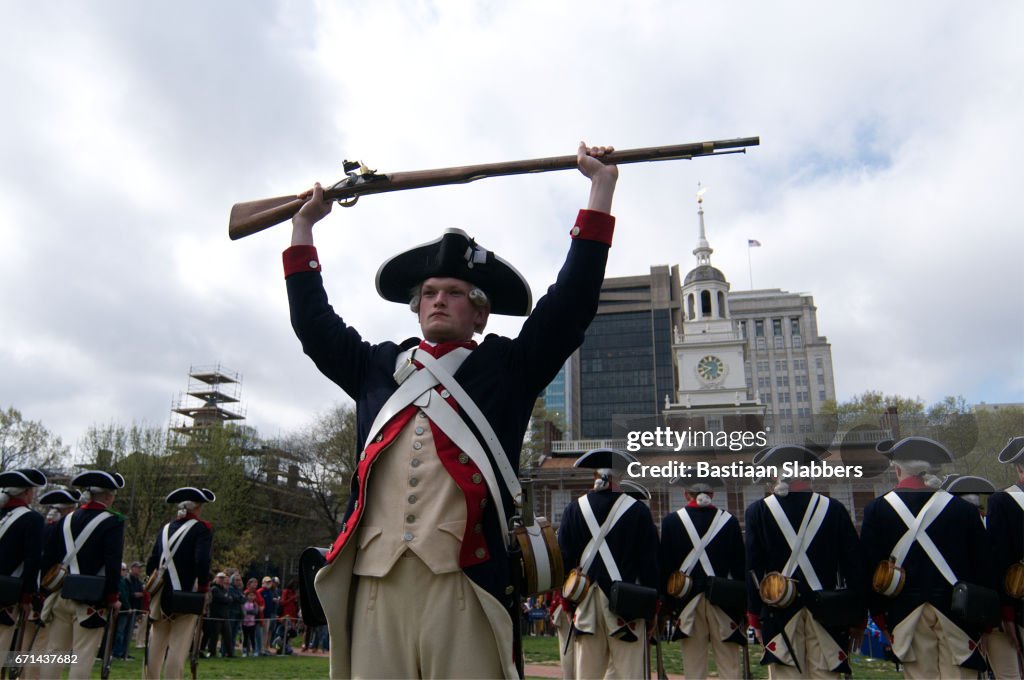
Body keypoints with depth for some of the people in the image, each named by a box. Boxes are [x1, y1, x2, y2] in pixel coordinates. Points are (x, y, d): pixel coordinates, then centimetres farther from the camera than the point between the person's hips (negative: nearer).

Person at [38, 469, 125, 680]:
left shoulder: (67, 519, 9)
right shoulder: (112, 522, -10)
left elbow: (47, 558, 10)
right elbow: (113, 563, -16)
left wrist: (47, 589, 17)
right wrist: (113, 597, -7)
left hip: (61, 595, 6)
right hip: (92, 599, -6)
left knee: (54, 651, 13)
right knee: (83, 655, -1)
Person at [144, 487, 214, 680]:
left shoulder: (165, 528, 12)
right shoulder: (202, 528, -6)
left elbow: (151, 564, 11)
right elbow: (202, 561, -18)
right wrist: (204, 589, -7)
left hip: (161, 595, 6)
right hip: (186, 596, -6)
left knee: (155, 645, 13)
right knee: (178, 647, -3)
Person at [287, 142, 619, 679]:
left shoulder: (507, 367, 11)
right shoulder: (378, 367, 21)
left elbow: (572, 301, 5)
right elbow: (313, 322, 27)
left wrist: (601, 187, 7)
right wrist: (304, 227, 32)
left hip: (464, 582, -3)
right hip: (375, 582, 3)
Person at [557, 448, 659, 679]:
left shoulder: (573, 510, 2)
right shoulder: (638, 511, -3)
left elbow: (563, 560, 4)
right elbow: (650, 564, -2)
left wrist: (569, 601, 13)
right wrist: (652, 611, 6)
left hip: (586, 605, 2)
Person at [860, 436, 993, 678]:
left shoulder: (876, 509, -3)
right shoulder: (964, 508, 0)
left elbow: (869, 567, -3)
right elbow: (983, 567, 4)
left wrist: (878, 613, 6)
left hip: (908, 611, 0)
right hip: (958, 611, 1)